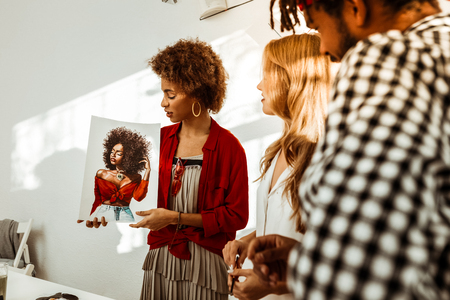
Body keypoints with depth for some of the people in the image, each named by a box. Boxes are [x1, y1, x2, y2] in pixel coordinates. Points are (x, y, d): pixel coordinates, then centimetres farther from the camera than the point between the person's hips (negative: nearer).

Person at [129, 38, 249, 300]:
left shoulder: (228, 146, -12)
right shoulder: (162, 138, 4)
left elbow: (237, 216, -12)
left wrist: (175, 218, -15)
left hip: (204, 262, -4)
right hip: (160, 258, 4)